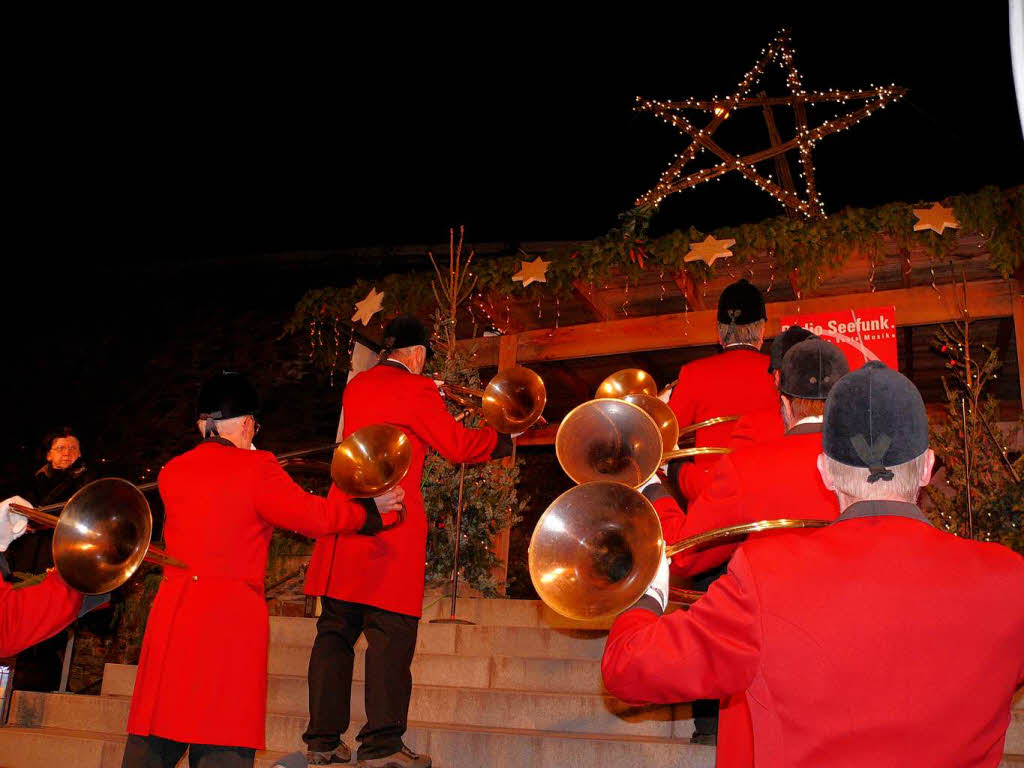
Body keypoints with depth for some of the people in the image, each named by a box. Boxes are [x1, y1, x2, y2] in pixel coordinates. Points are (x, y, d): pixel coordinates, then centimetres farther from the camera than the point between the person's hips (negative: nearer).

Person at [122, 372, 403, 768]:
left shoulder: (170, 472, 10)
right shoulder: (256, 468, -7)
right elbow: (315, 516, -6)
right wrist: (370, 507, 9)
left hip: (171, 613, 6)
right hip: (232, 620, -5)